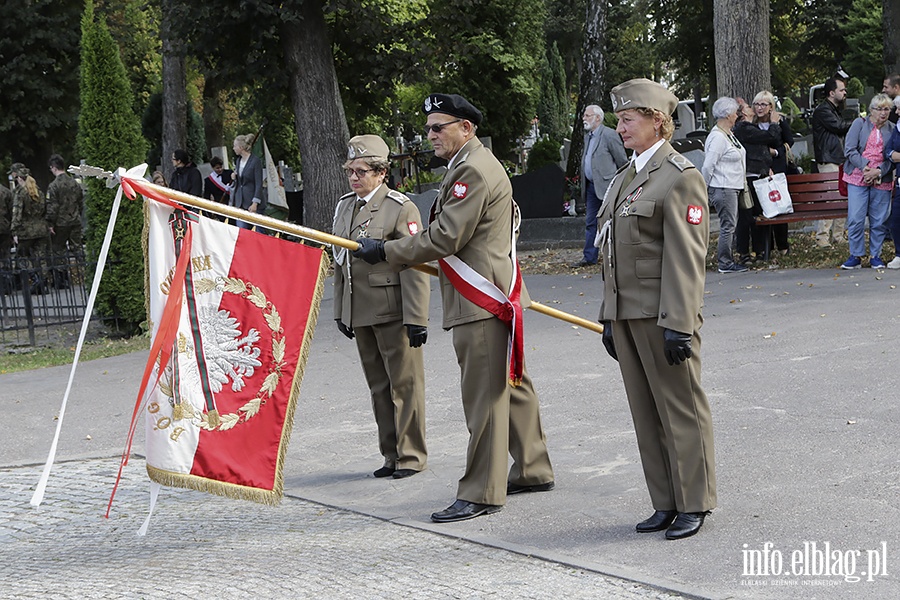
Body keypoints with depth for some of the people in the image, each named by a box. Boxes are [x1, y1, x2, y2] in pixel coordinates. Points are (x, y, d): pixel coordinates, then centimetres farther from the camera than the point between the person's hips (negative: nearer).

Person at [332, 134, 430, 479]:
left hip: (393, 312, -7)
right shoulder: (344, 207, 12)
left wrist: (416, 318, -17)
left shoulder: (401, 208, -9)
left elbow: (415, 266, -13)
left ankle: (411, 455, 9)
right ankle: (391, 454, 21)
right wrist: (340, 310, 16)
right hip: (360, 314, 7)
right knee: (379, 386, 12)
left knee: (405, 383, 1)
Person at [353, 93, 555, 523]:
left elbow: (444, 238, -20)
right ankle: (532, 471, 26)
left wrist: (386, 252, -13)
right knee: (512, 387, 17)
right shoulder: (467, 166, 18)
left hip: (481, 307, -11)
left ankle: (481, 493, -5)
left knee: (484, 397, -7)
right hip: (489, 296, 11)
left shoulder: (474, 171, -17)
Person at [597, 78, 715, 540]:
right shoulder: (624, 177, 18)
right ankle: (665, 504, 17)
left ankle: (694, 504, 8)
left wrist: (678, 324, -20)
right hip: (626, 312, 9)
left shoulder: (680, 177, -10)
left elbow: (685, 258, -16)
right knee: (646, 414, 11)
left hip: (662, 314, -9)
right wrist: (609, 317, 18)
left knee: (681, 410, 0)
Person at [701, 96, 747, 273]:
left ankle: (726, 260, 17)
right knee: (727, 225, -7)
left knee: (730, 225, 12)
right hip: (723, 189, -10)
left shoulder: (728, 135, 15)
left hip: (732, 188, 10)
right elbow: (708, 166, -18)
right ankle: (725, 263, -3)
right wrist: (704, 190, -10)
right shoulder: (717, 137, -17)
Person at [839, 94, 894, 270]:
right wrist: (865, 168, -13)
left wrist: (878, 172, -12)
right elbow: (849, 150, -3)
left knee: (879, 220, 3)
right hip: (858, 178, -2)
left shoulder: (891, 130, 8)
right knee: (855, 218, -7)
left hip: (881, 181, 2)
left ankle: (875, 255, 14)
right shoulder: (860, 124, 3)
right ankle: (856, 256, 2)